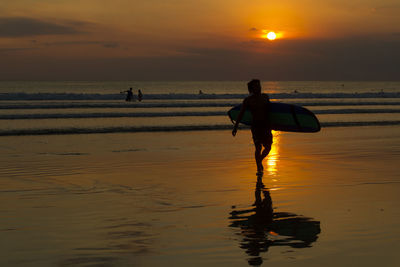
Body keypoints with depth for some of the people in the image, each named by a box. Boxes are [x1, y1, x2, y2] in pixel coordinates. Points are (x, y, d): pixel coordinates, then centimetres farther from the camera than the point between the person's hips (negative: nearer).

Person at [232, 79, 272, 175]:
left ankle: (259, 161, 31)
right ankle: (259, 168, 9)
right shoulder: (248, 100, -4)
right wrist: (236, 126, -10)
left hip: (266, 125, 4)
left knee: (268, 147, 3)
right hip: (256, 125, -4)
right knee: (258, 147, -6)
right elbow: (241, 114, -4)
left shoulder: (265, 97, 9)